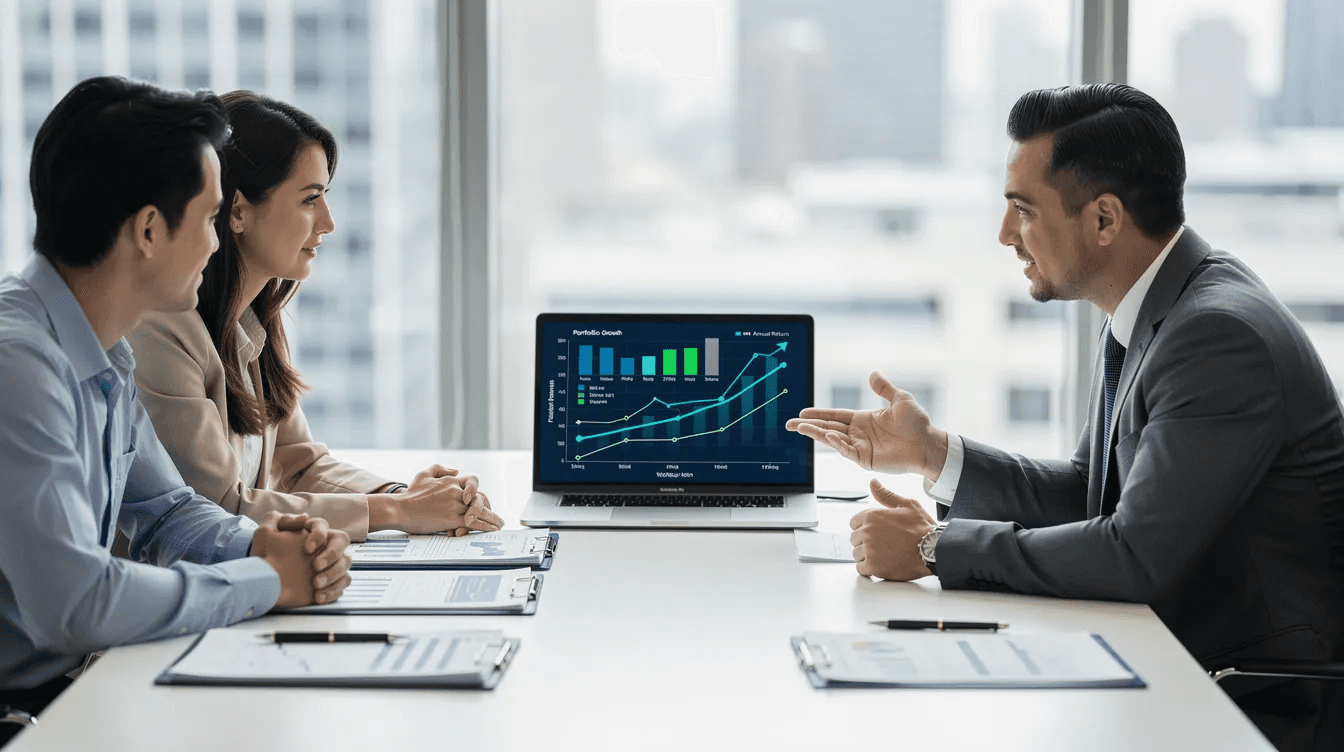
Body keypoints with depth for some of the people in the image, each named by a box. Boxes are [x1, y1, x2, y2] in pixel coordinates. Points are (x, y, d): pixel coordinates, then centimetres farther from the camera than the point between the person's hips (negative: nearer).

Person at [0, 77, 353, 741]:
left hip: (76, 686, 9)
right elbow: (75, 604, -30)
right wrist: (266, 580, -16)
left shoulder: (104, 360, 8)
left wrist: (257, 543, -1)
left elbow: (165, 510, 21)